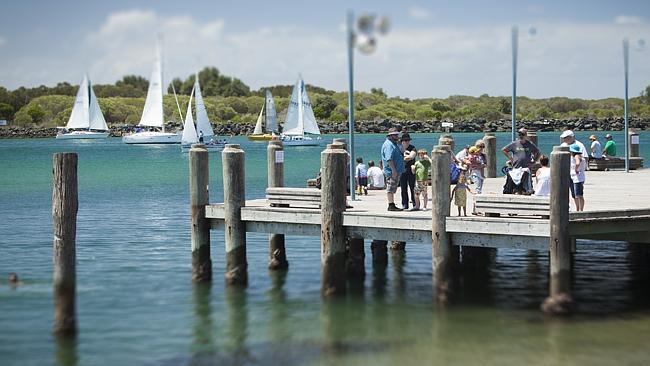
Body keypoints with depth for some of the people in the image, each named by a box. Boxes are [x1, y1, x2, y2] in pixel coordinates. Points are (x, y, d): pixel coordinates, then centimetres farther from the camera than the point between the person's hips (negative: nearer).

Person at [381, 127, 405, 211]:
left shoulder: (393, 144, 20)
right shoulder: (388, 145, -14)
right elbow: (389, 159, -23)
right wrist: (393, 170, -27)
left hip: (396, 171, 11)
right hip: (391, 171, -11)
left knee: (392, 189, 12)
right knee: (390, 188, -8)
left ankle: (392, 205, 16)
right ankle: (391, 205, -7)